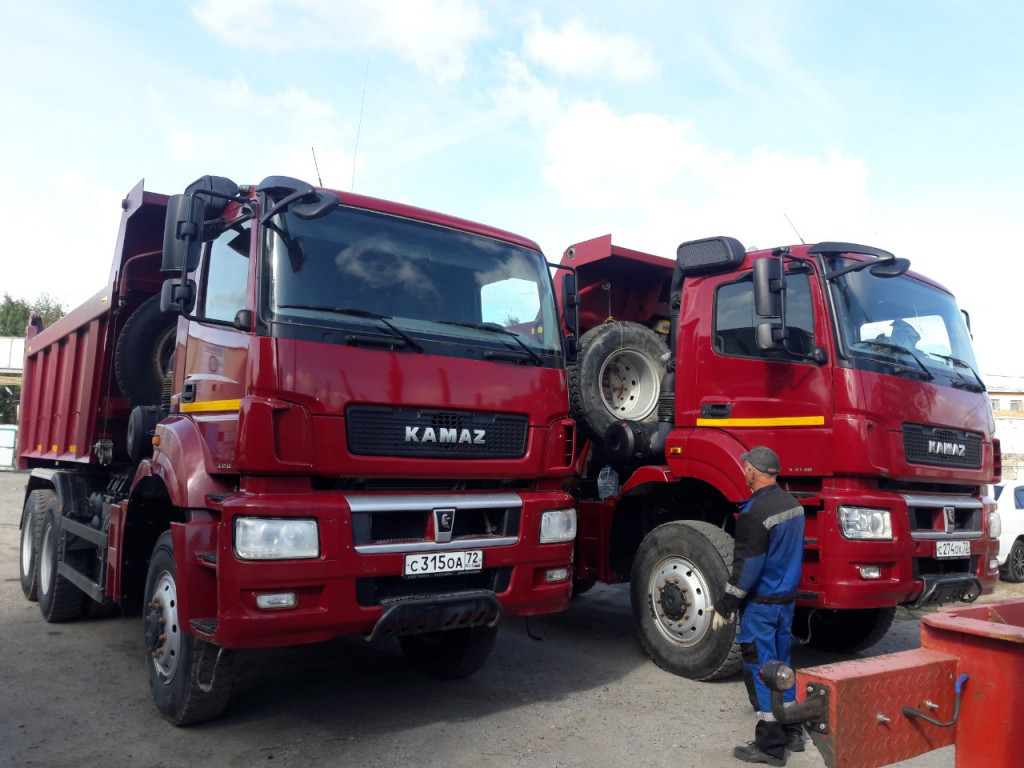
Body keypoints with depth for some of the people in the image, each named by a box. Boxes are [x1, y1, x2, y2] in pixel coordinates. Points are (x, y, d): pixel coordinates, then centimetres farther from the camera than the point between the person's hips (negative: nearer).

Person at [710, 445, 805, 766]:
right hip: (787, 599, 9)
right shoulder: (793, 504, 6)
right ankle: (792, 733, 29)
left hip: (761, 604, -8)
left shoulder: (755, 512, -22)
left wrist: (725, 605, -13)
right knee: (781, 665, 19)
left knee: (760, 671, 1)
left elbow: (747, 567, -21)